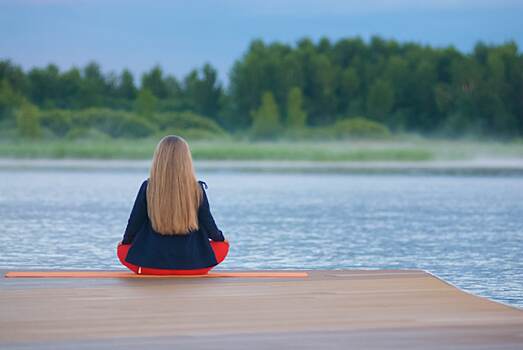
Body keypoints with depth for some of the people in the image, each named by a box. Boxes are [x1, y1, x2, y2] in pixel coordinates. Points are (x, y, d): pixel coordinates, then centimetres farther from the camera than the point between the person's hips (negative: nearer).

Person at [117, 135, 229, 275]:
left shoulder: (148, 187, -9)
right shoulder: (197, 189, -9)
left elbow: (135, 222, 0)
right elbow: (208, 223, 2)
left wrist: (125, 241, 23)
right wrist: (219, 237, 26)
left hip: (151, 265, 0)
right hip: (192, 265, 0)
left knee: (122, 249, 31)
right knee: (223, 245, 28)